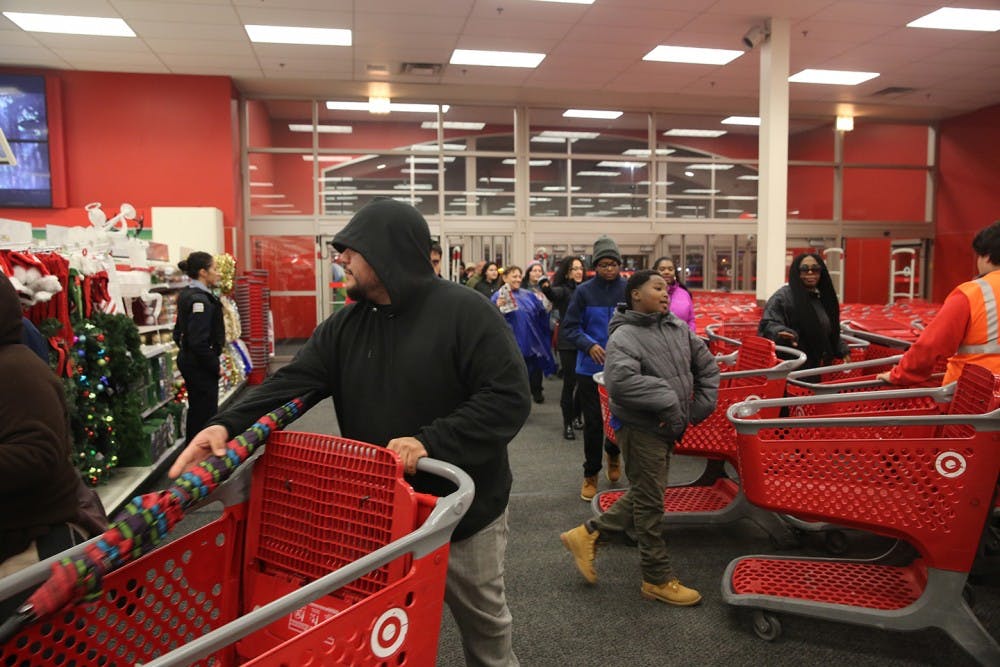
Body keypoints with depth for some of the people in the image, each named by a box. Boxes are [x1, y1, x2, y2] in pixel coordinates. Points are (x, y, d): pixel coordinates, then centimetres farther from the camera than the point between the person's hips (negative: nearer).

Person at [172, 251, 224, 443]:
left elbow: (179, 333, 17)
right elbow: (199, 342, -26)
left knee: (196, 410, 20)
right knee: (206, 413, -2)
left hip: (187, 360, 10)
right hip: (200, 365, -10)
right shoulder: (201, 299, -20)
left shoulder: (187, 295, 10)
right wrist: (215, 366, -18)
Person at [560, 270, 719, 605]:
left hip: (668, 427, 8)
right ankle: (658, 579, 21)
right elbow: (620, 381, -32)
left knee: (643, 496, 19)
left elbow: (707, 365, 15)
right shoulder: (624, 336, -16)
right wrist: (666, 399, -26)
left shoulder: (678, 328, 7)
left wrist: (701, 405, 4)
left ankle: (587, 534, 32)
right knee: (650, 502, 5)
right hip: (640, 429, -8)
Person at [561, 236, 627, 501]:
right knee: (593, 423, 7)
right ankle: (591, 475, 24)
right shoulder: (584, 291, -5)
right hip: (590, 368, -1)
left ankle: (613, 452, 44)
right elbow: (570, 327, -3)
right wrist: (589, 345, -19)